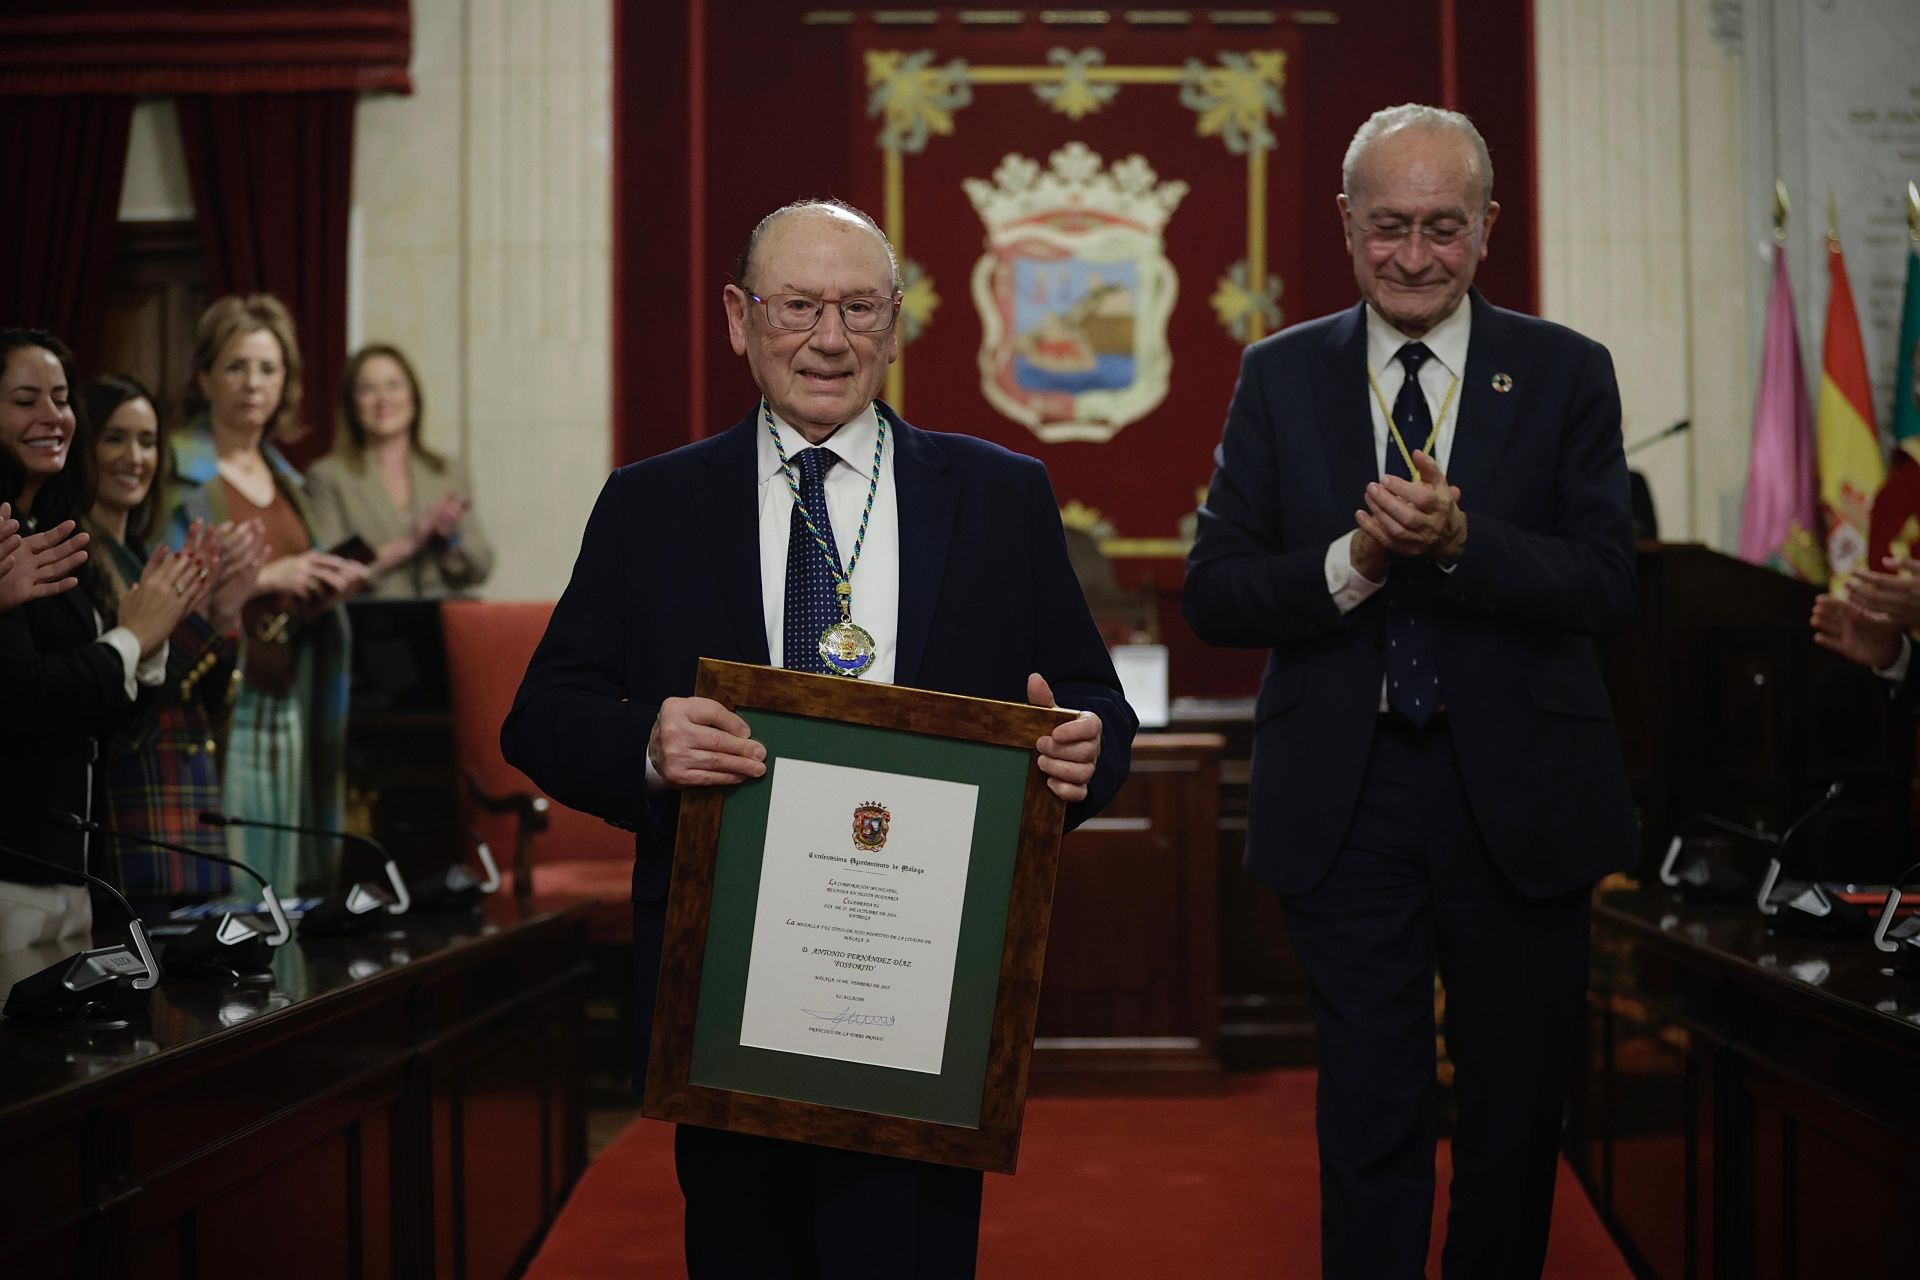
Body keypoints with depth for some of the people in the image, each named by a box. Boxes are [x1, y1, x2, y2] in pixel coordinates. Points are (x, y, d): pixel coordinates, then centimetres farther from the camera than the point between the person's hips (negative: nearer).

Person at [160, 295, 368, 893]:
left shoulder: (284, 478, 17)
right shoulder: (177, 475, -5)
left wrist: (324, 588, 2)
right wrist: (263, 577, -17)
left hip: (285, 706, 7)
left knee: (281, 876, 7)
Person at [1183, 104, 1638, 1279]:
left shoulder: (1567, 374, 0)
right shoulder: (1280, 377, 3)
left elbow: (1609, 583, -9)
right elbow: (1215, 594, -3)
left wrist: (1460, 540, -26)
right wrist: (1352, 562, -20)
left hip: (1519, 797, 1)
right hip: (1348, 799, 0)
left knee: (1516, 1109, 15)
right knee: (1371, 1115, 5)